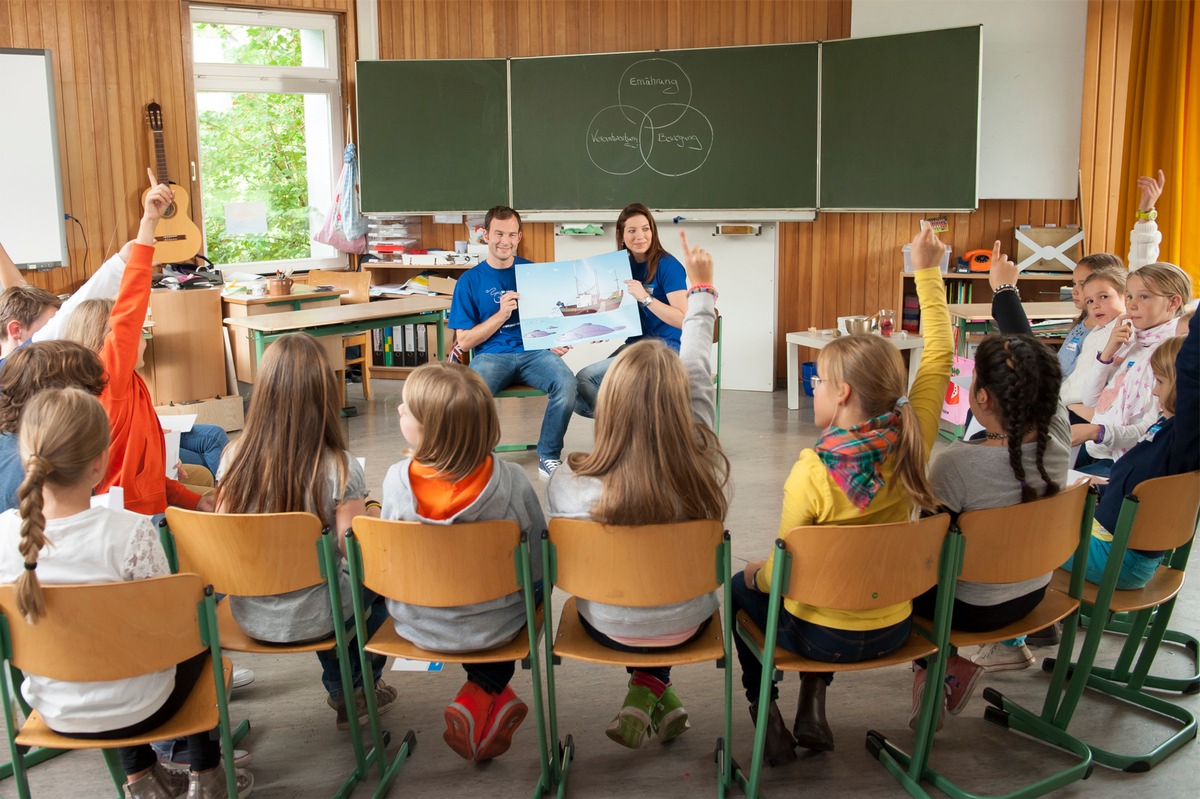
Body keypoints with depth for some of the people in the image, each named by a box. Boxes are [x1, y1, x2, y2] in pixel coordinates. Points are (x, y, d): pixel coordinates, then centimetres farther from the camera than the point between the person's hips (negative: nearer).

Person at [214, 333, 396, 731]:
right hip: (310, 622, -4)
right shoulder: (339, 468, -23)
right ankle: (360, 690, 37)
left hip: (248, 617, 4)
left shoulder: (234, 457, -11)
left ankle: (340, 690, 46)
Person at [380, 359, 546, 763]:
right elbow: (538, 564, -12)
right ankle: (480, 698, 25)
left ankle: (494, 700, 26)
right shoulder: (511, 481, -23)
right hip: (494, 627, -1)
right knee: (528, 588, 30)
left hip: (418, 627, 2)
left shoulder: (396, 479, -21)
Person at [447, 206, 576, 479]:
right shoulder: (470, 280, 7)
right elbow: (465, 341, 3)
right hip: (491, 354, -1)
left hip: (534, 351, 1)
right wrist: (501, 315, -10)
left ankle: (549, 456, -10)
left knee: (566, 382, -30)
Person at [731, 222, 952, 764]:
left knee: (742, 587, 25)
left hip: (823, 634, -4)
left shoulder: (813, 471, -27)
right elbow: (940, 353, -4)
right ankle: (813, 708, 30)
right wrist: (928, 272, 1)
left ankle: (765, 713, 23)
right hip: (891, 630, 5)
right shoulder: (911, 442, -15)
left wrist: (757, 574, 3)